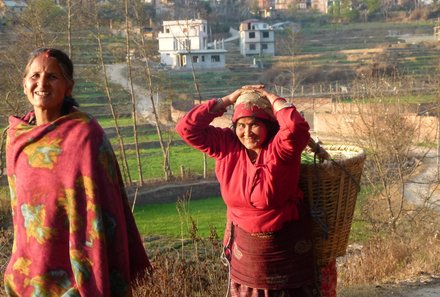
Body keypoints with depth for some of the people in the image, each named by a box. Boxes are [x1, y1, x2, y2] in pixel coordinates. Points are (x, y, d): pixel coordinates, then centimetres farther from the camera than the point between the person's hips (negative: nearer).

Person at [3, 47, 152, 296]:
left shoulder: (86, 133, -15)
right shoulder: (16, 136, 2)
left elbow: (100, 205, -15)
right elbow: (19, 202, 12)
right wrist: (20, 266, 14)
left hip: (78, 267, -5)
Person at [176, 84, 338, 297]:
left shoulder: (281, 147, -16)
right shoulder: (227, 146, -5)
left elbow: (297, 127, -38)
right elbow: (187, 127, -10)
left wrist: (270, 96, -22)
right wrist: (228, 100, -11)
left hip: (286, 243, -3)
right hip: (244, 244, 4)